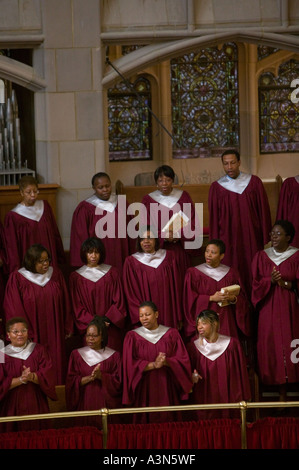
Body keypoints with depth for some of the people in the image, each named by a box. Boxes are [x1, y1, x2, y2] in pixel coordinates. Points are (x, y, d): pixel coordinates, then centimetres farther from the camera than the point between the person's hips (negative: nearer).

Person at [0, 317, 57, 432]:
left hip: (36, 405, 1)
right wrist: (20, 379, -21)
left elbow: (48, 376, -4)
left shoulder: (39, 350, 5)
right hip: (12, 408, -1)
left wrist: (32, 376, -23)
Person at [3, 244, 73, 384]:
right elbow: (14, 309, -7)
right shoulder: (17, 278, -7)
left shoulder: (56, 274, 4)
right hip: (33, 336, -3)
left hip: (55, 335, 3)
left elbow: (65, 304, 10)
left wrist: (67, 328, 8)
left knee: (56, 367, 6)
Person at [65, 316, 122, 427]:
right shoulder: (76, 355, 7)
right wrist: (89, 378, -14)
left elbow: (118, 381, -1)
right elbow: (71, 381, 1)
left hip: (106, 404, 0)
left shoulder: (114, 356, 5)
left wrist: (101, 376, -15)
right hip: (84, 404, 0)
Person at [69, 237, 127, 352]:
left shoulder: (112, 273, 7)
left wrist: (107, 319, -10)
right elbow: (77, 307, 1)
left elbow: (119, 301, 4)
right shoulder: (76, 277, 4)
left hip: (112, 329, 1)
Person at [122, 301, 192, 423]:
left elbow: (183, 360, 2)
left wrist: (166, 362, -17)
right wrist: (153, 365, -18)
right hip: (144, 390, -1)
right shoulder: (132, 336, 3)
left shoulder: (171, 334, 6)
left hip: (167, 389, 1)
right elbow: (130, 364, -6)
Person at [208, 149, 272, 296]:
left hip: (252, 239, 1)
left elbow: (264, 211, 5)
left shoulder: (254, 182, 3)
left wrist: (265, 239, 1)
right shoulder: (216, 187, 2)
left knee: (253, 277, 1)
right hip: (228, 239, -1)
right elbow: (213, 218, 5)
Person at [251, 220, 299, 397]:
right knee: (274, 347, -1)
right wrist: (270, 281, -13)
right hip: (269, 308, 2)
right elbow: (256, 283, 5)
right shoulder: (262, 257, 8)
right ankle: (281, 394, 4)